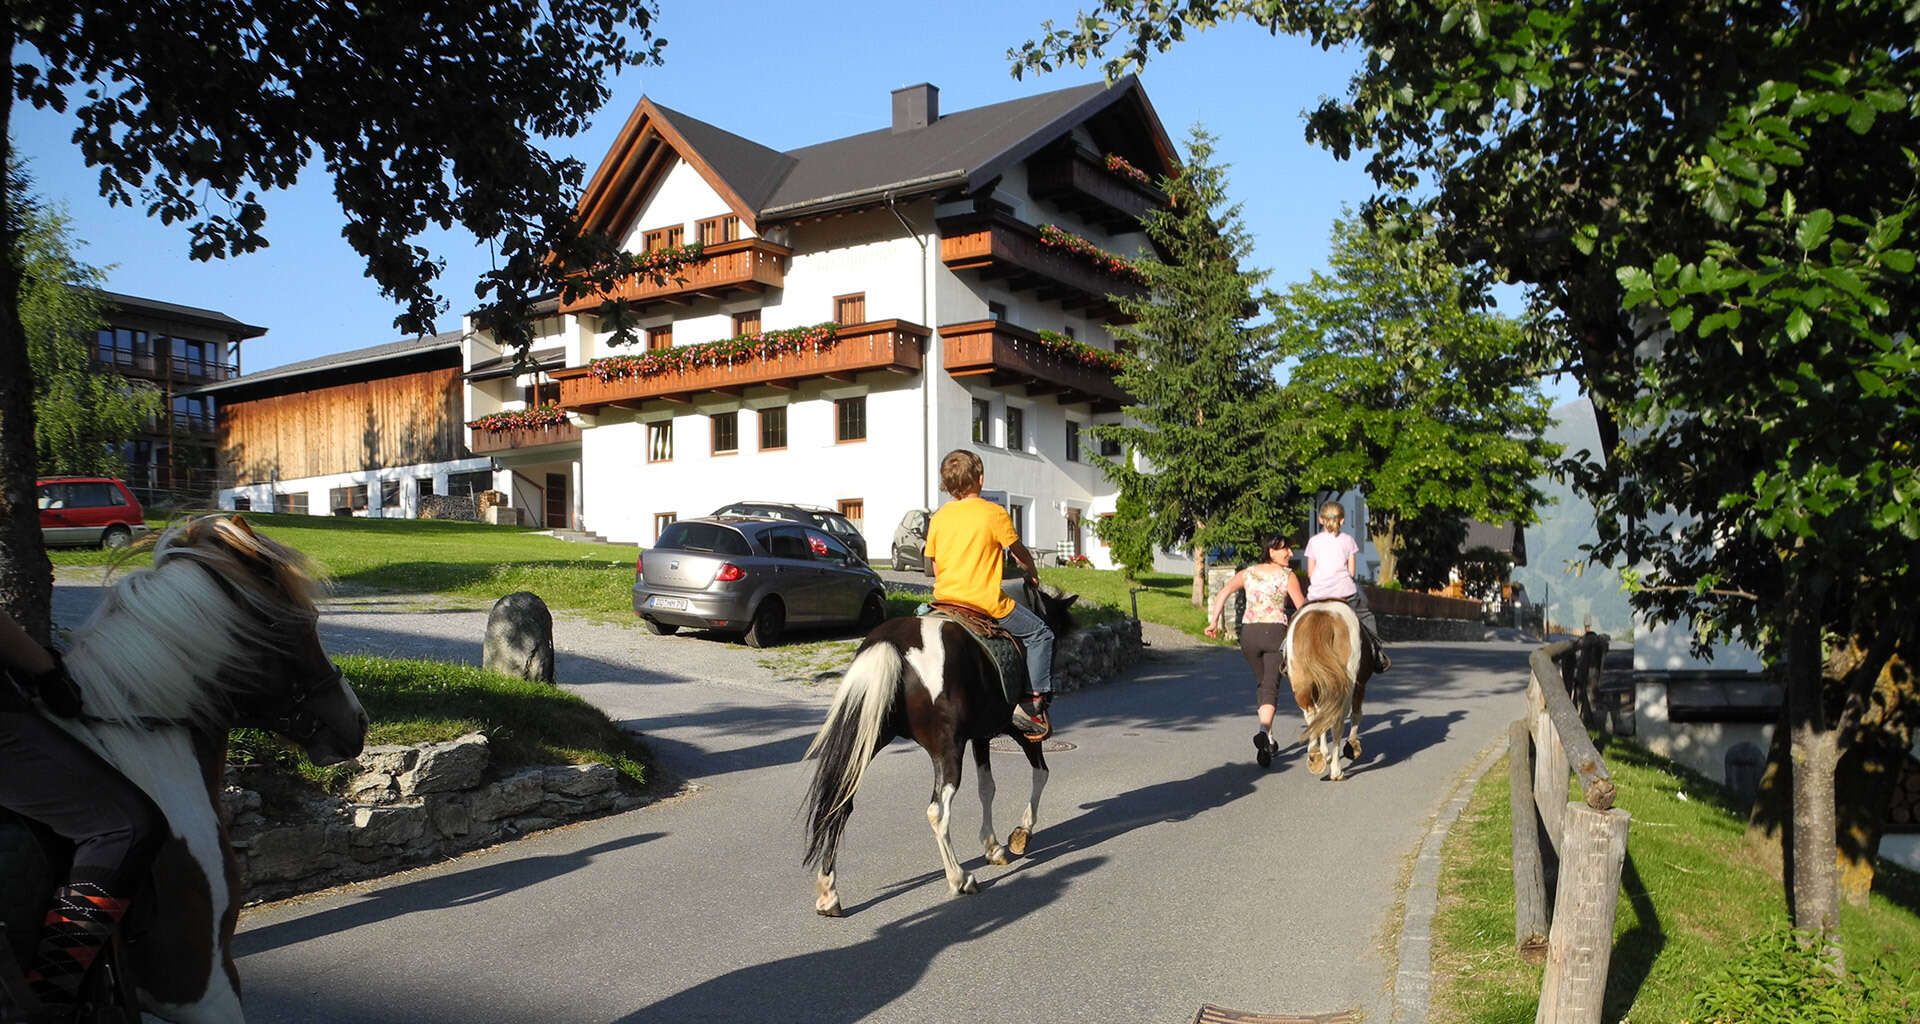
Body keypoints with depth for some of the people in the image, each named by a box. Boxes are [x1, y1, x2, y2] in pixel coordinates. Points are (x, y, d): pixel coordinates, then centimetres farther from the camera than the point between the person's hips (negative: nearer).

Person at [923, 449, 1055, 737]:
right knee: (1039, 634, 7)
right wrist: (1032, 573, 26)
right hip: (985, 600, -5)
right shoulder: (995, 513, -6)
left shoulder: (939, 517, 8)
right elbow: (1019, 551, 6)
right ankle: (1035, 700, -2)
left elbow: (931, 561, 13)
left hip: (945, 596, 5)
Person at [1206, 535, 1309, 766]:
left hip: (1249, 633, 4)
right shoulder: (1287, 576, -1)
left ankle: (1268, 739, 25)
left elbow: (1223, 593, 0)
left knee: (1261, 683, 21)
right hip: (1276, 632, -4)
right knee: (1271, 686, -7)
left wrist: (1214, 621, -1)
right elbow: (1302, 608, -1)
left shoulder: (1248, 573, 10)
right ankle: (1263, 731, -32)